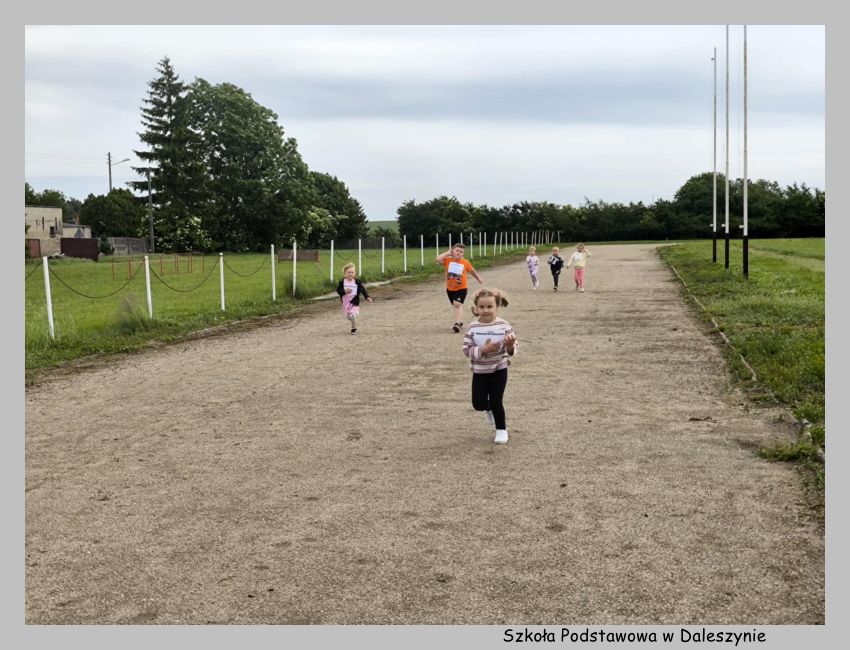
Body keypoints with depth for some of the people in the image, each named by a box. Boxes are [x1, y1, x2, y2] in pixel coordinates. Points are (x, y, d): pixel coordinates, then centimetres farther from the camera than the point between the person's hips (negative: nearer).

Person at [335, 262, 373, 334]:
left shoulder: (357, 282, -6)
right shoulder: (342, 282, -4)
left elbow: (363, 290, -3)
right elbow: (338, 290, -4)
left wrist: (367, 297, -13)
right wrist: (344, 291, -22)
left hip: (354, 302, -3)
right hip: (345, 302, 3)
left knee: (353, 316, -16)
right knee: (348, 316, 12)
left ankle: (354, 329, 3)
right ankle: (354, 326, 39)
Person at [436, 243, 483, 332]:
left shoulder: (465, 262, -7)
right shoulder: (448, 260, -7)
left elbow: (472, 271, 10)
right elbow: (438, 259, -24)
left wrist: (479, 279, 21)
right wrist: (447, 253, -15)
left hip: (461, 288, -3)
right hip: (450, 288, 3)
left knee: (457, 305, -18)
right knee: (455, 306, 18)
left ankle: (457, 324, -20)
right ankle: (460, 321, 37)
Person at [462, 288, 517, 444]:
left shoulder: (503, 325, -13)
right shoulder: (472, 328, -12)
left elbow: (512, 350, -9)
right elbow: (467, 350, -12)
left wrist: (510, 346, -32)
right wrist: (483, 350, -27)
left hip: (499, 370, -2)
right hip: (479, 371, 2)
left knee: (496, 401, -2)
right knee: (478, 404, 5)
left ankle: (502, 429, 21)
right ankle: (489, 409, 42)